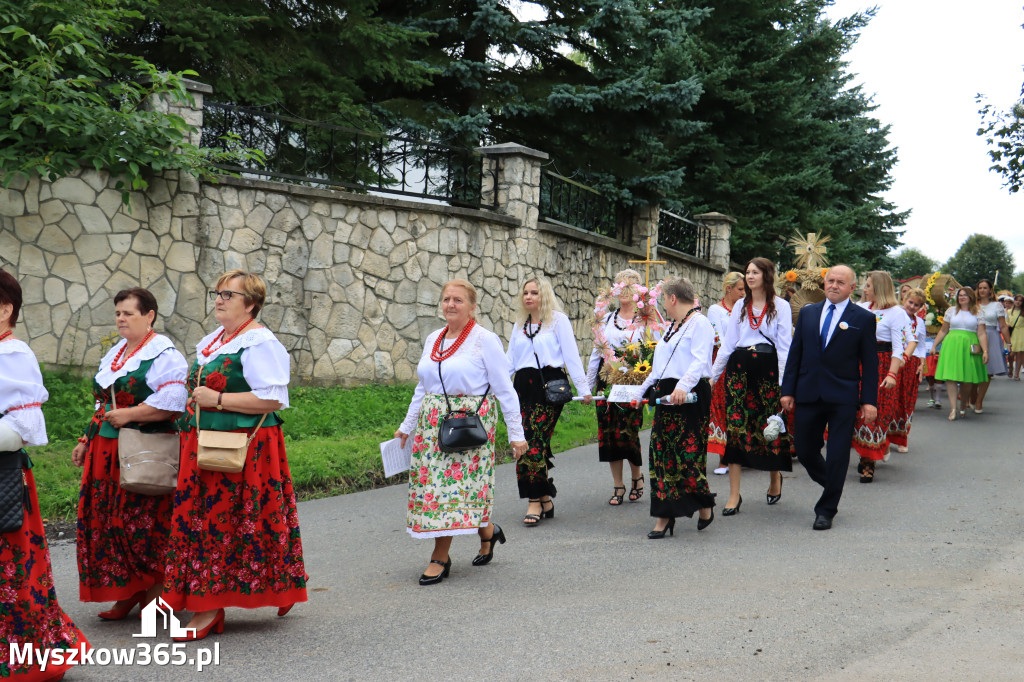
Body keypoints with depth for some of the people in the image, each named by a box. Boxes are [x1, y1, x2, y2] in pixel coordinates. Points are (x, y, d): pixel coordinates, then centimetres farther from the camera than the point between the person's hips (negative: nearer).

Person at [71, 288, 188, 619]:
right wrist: (87, 440, 20)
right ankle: (126, 592, 15)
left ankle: (157, 586, 12)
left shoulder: (163, 353, -8)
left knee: (143, 522, -6)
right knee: (107, 521, 6)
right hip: (107, 451, 8)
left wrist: (129, 414, -18)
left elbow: (172, 403, -20)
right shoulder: (114, 354, 19)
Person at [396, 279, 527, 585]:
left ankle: (440, 557, 3)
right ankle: (488, 532, 24)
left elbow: (505, 390, -5)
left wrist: (516, 433, -8)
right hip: (432, 422, 6)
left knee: (453, 485, -8)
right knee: (431, 483, 4)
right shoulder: (433, 339, 13)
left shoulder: (485, 340, -5)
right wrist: (406, 426, 21)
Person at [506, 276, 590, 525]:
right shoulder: (519, 324, 20)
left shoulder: (558, 319, 5)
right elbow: (510, 359, 22)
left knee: (535, 441, -14)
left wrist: (583, 388, -4)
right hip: (524, 385, 5)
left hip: (550, 385, -5)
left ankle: (535, 502, -10)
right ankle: (545, 500, 6)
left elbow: (571, 355, 1)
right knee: (525, 442, -3)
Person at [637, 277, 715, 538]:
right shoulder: (672, 327, 23)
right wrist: (642, 389, 25)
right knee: (661, 455, 4)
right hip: (665, 396, 9)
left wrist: (683, 387, -33)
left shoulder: (699, 323, -6)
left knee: (689, 453, -6)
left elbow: (699, 362, -19)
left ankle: (704, 505, 15)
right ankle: (665, 516, 7)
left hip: (691, 397, -9)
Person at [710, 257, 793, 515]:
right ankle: (734, 495, -3)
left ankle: (775, 477, 32)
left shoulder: (781, 306, 4)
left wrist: (783, 381, -7)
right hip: (739, 367, 3)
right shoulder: (740, 305, 14)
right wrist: (713, 375, 10)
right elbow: (728, 342, 14)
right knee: (735, 425, -5)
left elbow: (784, 346, 0)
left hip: (767, 368, -3)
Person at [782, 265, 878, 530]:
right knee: (805, 452, 9)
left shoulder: (863, 318, 0)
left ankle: (826, 510, 13)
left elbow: (870, 363, 0)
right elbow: (795, 353, 10)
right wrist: (788, 390, 4)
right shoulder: (807, 313, 10)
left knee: (837, 457, 0)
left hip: (843, 398, -3)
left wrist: (869, 400, -6)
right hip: (809, 395, 3)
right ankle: (832, 487, 36)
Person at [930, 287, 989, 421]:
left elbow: (981, 334, 3)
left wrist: (985, 351, -7)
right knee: (950, 377, -11)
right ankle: (953, 408, -11)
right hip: (951, 346, 1)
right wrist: (934, 346, 11)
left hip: (969, 348, -1)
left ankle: (963, 404, 24)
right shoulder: (951, 311, 12)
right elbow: (943, 331, 16)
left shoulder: (978, 313, 8)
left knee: (967, 380, 1)